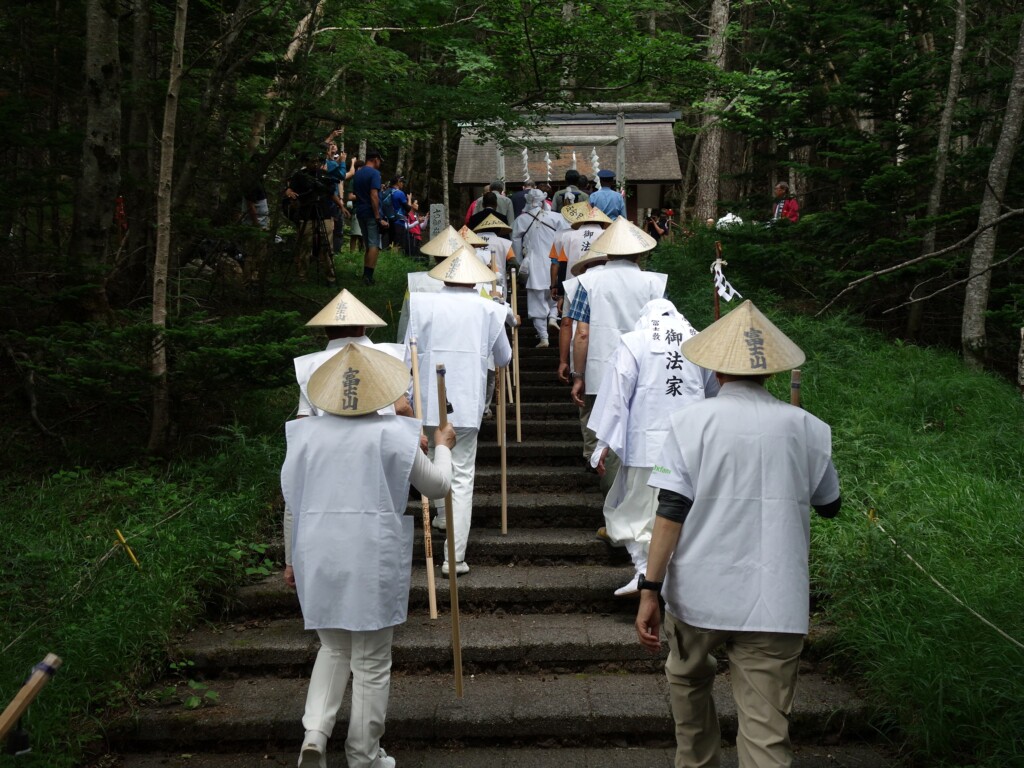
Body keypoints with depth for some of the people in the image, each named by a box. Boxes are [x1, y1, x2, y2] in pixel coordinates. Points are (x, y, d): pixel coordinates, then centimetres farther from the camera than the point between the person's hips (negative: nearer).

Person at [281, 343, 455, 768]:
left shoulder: (306, 433, 1)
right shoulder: (393, 433, -6)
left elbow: (293, 502, 7)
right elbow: (438, 485, 5)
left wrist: (292, 559, 18)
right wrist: (443, 446, 24)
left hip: (320, 556, 3)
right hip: (374, 558, -3)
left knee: (334, 649, 21)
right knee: (371, 662, 10)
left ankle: (314, 734, 4)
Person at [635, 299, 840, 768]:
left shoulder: (691, 422, -4)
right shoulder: (806, 428, 2)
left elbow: (671, 512, -10)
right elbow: (829, 506, 17)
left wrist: (650, 590, -8)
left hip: (699, 595, 0)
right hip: (774, 603, 1)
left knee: (687, 681, 28)